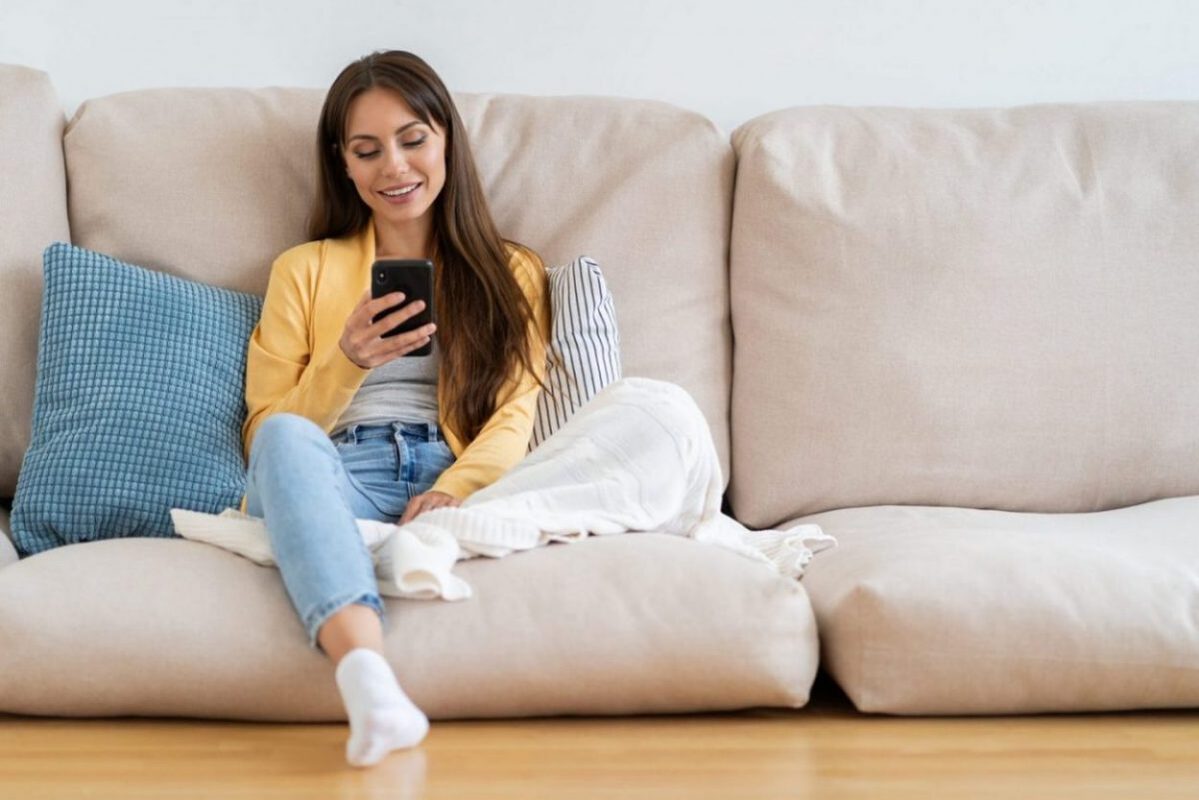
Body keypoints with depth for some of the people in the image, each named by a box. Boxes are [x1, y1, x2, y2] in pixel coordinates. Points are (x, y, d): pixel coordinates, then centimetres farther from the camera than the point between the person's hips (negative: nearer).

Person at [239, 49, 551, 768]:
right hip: (334, 480, 1)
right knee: (287, 439, -36)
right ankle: (367, 670, -58)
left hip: (456, 484, 0)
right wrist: (347, 364, -5)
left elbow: (514, 418, 7)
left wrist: (449, 493, -15)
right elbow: (265, 429, 15)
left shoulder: (512, 273, 22)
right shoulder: (305, 271, 22)